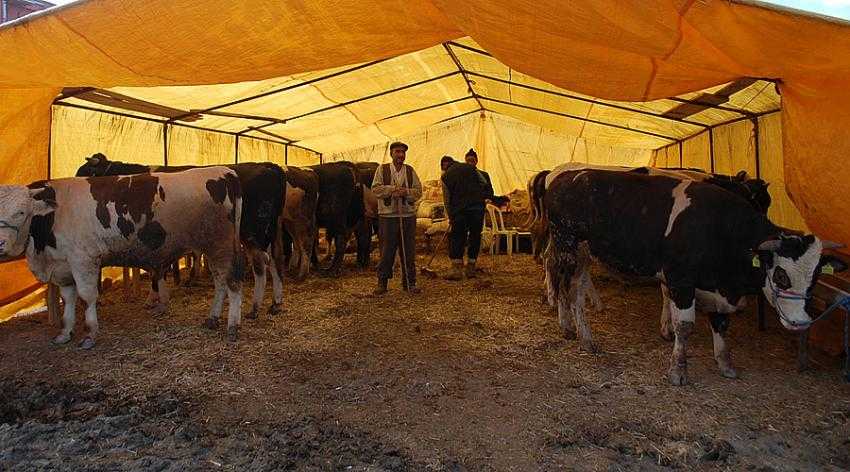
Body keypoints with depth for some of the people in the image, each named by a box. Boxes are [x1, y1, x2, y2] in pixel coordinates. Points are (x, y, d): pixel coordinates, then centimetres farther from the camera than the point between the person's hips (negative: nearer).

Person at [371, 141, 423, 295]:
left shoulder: (410, 171, 11)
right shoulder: (382, 169, 6)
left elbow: (418, 191, 4)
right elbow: (376, 189, -4)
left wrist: (405, 191, -13)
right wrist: (392, 189, -15)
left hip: (408, 216, 2)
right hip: (388, 216, -2)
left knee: (409, 252, 6)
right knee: (386, 252, 1)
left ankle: (410, 283, 16)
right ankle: (382, 283, 13)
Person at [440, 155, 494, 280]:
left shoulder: (446, 176, 9)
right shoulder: (470, 167, 12)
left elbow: (447, 199, 11)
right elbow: (486, 185, 7)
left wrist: (450, 217, 18)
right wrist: (488, 197, 19)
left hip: (460, 209, -2)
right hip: (478, 206, 2)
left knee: (456, 237, 4)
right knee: (475, 236, 8)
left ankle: (456, 269, -4)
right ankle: (471, 269, 12)